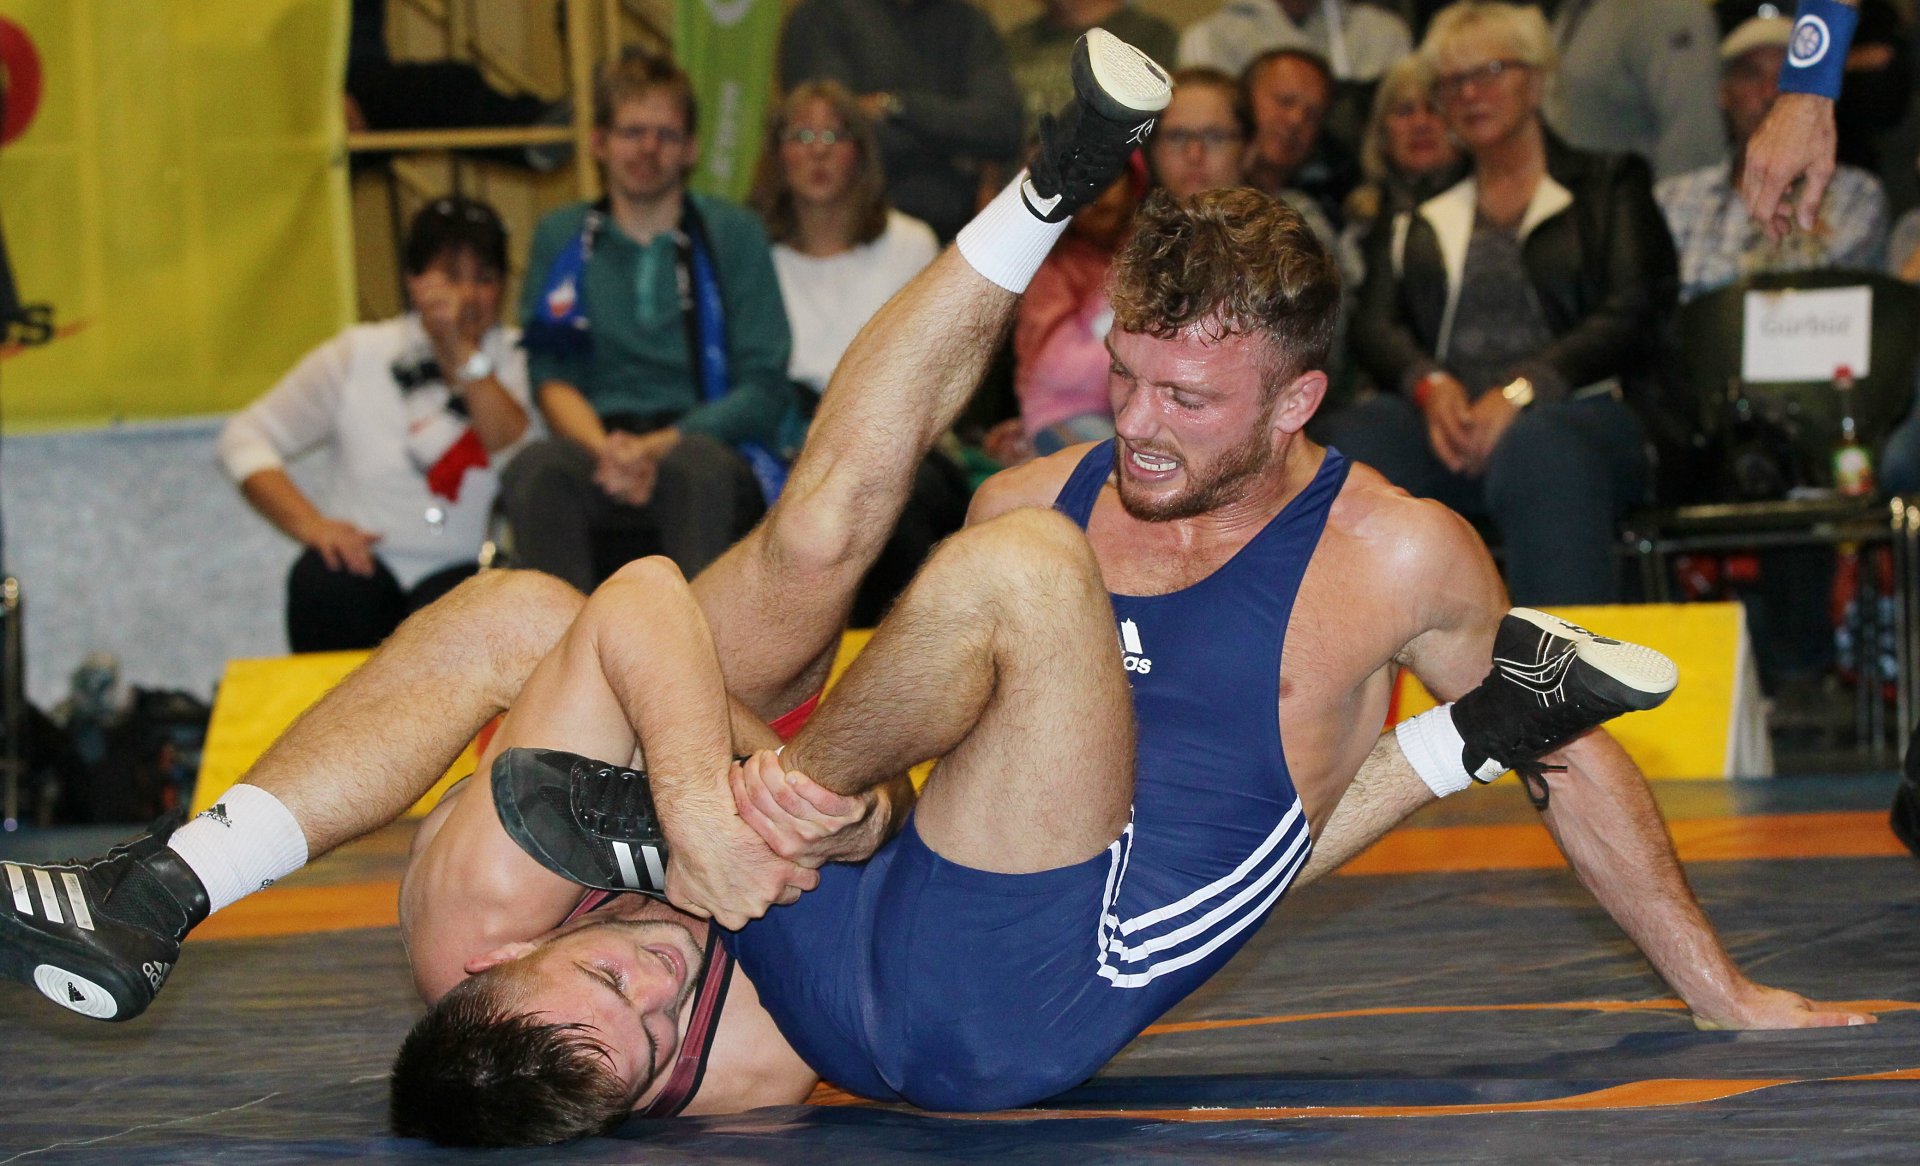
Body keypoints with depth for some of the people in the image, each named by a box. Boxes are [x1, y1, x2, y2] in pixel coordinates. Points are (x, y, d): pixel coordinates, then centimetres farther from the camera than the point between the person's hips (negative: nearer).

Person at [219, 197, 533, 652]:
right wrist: (310, 523, -12)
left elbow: (519, 454, -12)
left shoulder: (513, 359, 7)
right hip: (368, 560, 1)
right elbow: (245, 438, 4)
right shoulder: (358, 355, 7)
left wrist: (463, 353, -17)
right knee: (323, 581, -33)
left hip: (464, 569, -1)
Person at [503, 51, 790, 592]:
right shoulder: (562, 237, 18)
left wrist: (659, 447, -11)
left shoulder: (732, 234, 13)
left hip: (703, 450, -1)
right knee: (537, 467, -35)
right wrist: (606, 450, -14)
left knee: (696, 464, -39)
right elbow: (551, 379, 9)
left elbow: (764, 390, 5)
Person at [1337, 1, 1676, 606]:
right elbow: (1373, 327, 14)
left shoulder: (1608, 185, 18)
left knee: (1535, 450, -41)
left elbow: (1630, 317, 4)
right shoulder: (1419, 219, 28)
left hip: (1572, 410, -2)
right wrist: (1429, 384, -11)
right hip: (1442, 420, 2)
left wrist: (1521, 390, -13)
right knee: (1354, 441, -34)